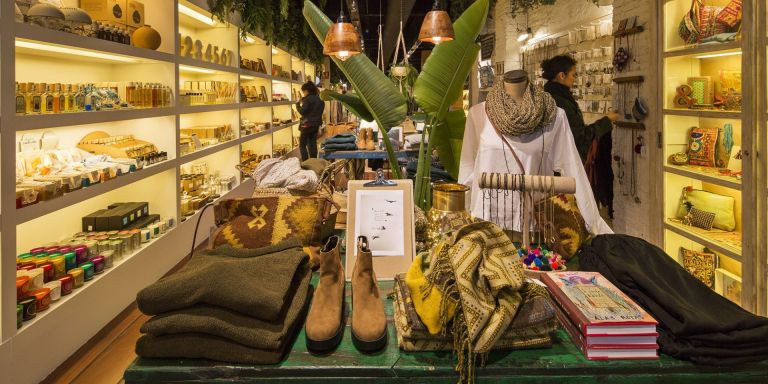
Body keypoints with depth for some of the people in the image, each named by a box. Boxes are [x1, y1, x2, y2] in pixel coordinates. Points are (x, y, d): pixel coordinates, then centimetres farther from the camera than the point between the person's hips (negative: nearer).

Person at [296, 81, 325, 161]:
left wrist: (298, 104, -4)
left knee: (302, 145, 0)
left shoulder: (307, 99, -15)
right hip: (316, 124, 8)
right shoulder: (319, 99, 9)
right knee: (313, 144, 13)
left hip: (307, 125, -8)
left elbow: (302, 112, -18)